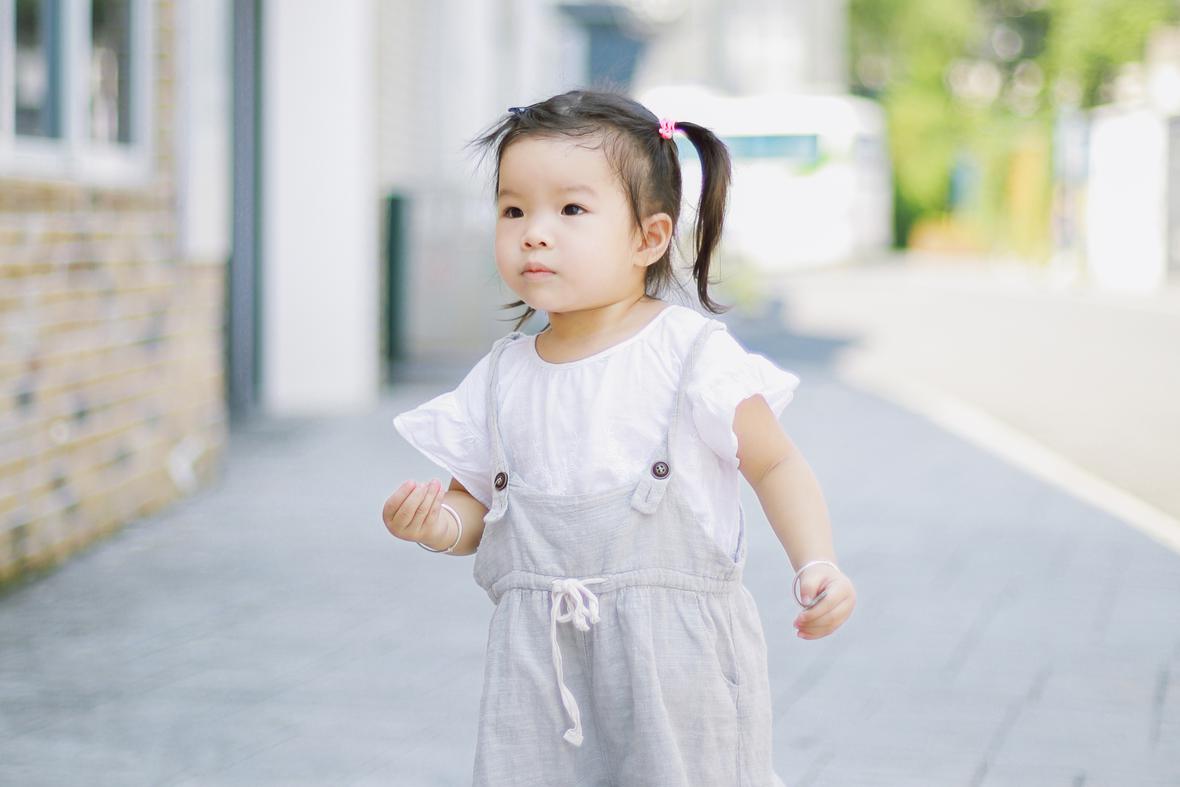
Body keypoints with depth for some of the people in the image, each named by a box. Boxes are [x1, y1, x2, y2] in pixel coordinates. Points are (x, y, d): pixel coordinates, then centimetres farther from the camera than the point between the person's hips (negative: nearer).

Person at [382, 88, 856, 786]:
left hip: (674, 653, -3)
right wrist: (435, 524, -8)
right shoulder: (501, 380, 6)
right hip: (542, 665, 3)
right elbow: (476, 504, 14)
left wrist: (818, 565, -12)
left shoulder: (693, 355, -5)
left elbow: (775, 465, 1)